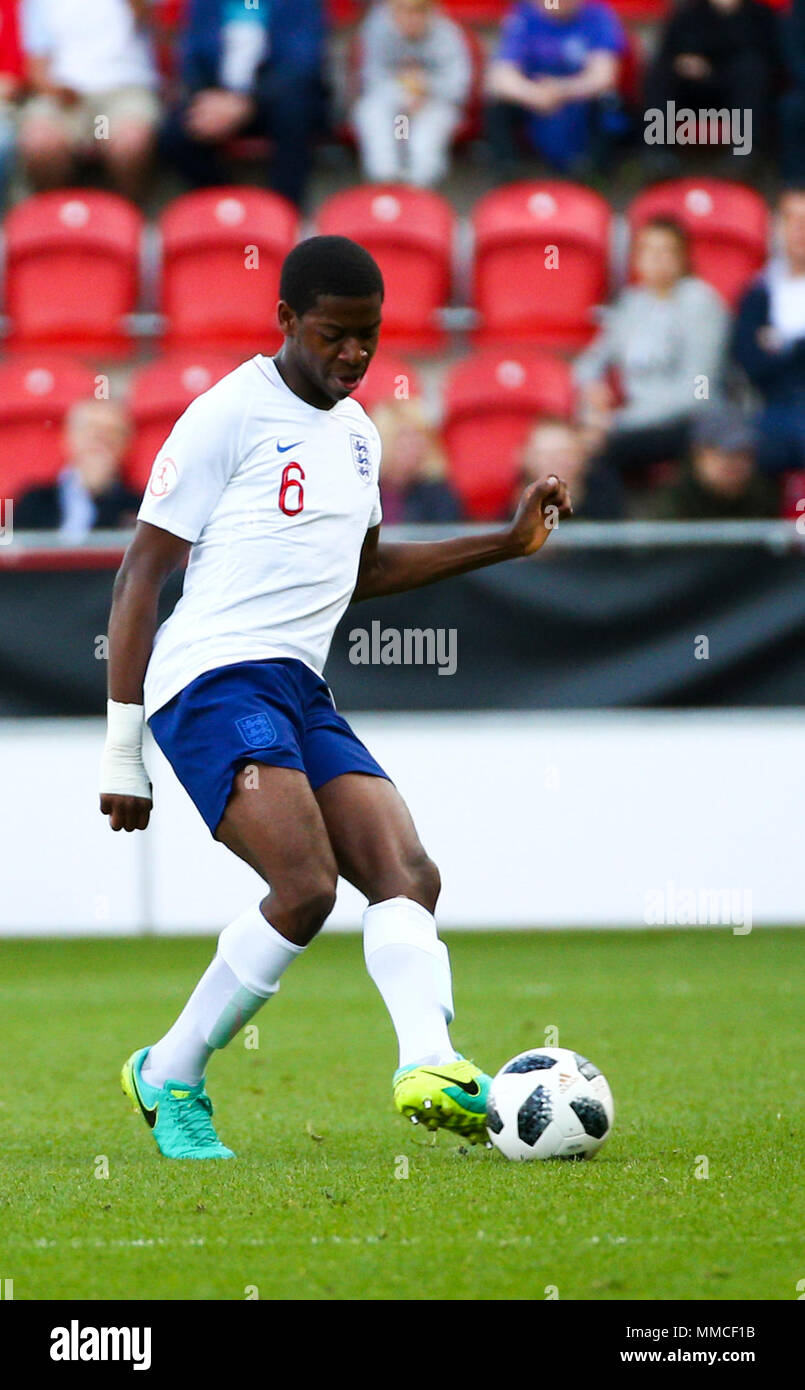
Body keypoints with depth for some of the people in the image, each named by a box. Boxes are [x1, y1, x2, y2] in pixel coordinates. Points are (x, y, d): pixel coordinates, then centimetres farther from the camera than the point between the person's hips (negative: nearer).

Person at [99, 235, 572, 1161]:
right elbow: (141, 575, -5)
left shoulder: (357, 433, 20)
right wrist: (122, 752, -10)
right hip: (215, 681, -8)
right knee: (306, 885, -23)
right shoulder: (228, 416, -5)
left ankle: (429, 1066, -32)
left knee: (406, 874, -13)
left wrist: (507, 542, 30)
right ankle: (169, 1077, -7)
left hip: (301, 694, 8)